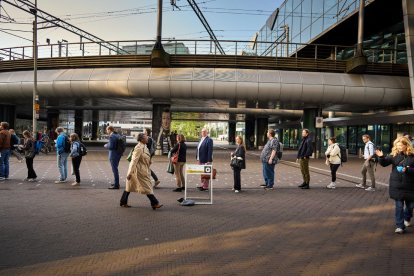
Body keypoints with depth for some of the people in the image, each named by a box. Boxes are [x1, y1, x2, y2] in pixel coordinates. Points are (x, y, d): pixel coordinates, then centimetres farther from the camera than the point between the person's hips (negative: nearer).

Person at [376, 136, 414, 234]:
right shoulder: (394, 155, -1)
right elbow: (384, 163, -4)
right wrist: (381, 157, -22)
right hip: (397, 185, 0)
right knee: (399, 206, 0)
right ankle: (400, 226, 5)